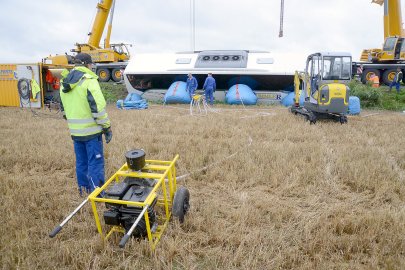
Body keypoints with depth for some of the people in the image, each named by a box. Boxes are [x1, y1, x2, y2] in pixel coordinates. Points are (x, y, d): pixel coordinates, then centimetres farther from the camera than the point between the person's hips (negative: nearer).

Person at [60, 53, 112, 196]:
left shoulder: (64, 84, 11)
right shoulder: (89, 80, -14)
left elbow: (63, 108, 19)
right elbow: (98, 107, -18)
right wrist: (107, 127, -10)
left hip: (75, 132, 7)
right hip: (91, 131, -7)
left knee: (81, 162, 17)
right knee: (95, 163, 0)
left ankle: (84, 190, 29)